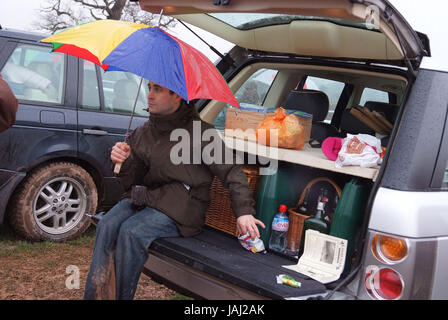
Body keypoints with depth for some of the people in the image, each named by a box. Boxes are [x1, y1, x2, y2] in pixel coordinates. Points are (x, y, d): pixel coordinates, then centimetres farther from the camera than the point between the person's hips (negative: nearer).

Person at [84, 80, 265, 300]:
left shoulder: (199, 132, -6)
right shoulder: (142, 133, 11)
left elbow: (231, 172, -6)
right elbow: (132, 182, 12)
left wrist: (243, 212, -15)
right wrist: (124, 162, -10)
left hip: (180, 207, -5)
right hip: (144, 197, 6)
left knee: (131, 232, -28)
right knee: (107, 226, -21)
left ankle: (120, 296, -13)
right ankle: (95, 294, -17)